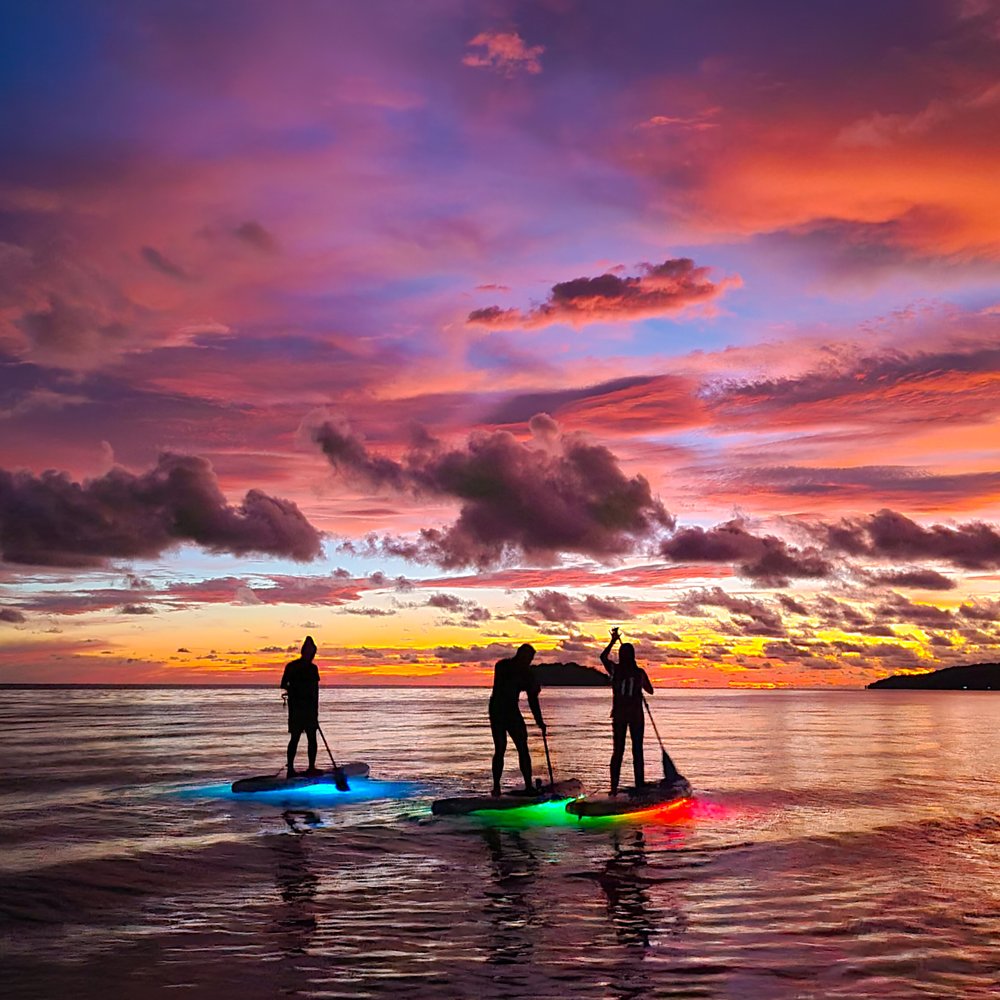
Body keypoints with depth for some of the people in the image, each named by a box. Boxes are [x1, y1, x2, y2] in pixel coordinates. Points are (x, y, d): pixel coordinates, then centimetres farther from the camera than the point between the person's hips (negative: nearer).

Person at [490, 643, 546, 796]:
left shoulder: (526, 672, 4)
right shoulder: (502, 666, -11)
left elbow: (532, 699, 8)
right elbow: (500, 689, -23)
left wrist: (539, 721, 4)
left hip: (513, 712, 5)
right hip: (498, 711, -5)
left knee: (523, 747, -3)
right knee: (500, 749, -9)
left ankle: (528, 786, -1)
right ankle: (496, 787, 0)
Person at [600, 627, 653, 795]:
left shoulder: (615, 669, -6)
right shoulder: (640, 673, -7)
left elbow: (603, 656, 14)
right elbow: (650, 690, 7)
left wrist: (613, 641, 22)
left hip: (619, 714, 1)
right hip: (636, 714, -1)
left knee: (618, 751, 8)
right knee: (637, 751, 7)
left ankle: (614, 787, 4)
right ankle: (639, 786, 6)